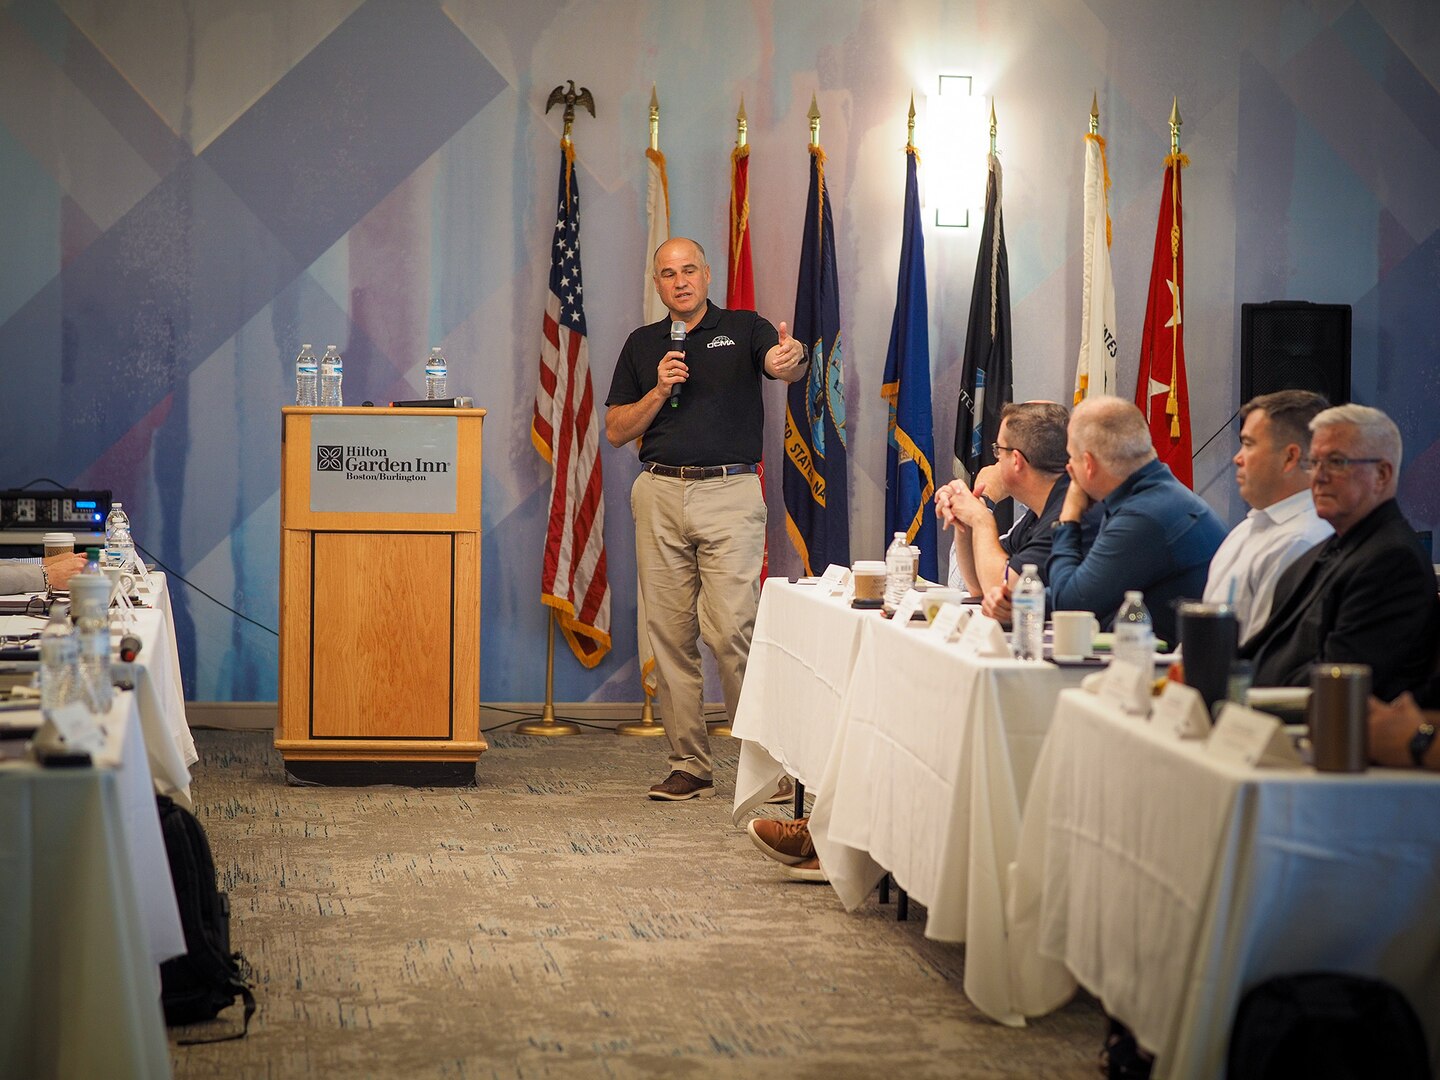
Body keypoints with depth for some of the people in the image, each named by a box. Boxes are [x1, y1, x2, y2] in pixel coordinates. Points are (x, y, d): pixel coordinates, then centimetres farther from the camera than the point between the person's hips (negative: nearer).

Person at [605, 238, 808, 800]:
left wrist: (791, 359, -41)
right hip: (659, 495, 4)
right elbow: (616, 430, 11)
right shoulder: (642, 344, 14)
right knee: (669, 631, 3)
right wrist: (659, 391, -5)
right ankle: (689, 763, 10)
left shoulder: (744, 329, 4)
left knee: (732, 628, -12)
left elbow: (781, 364, -17)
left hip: (730, 492, -4)